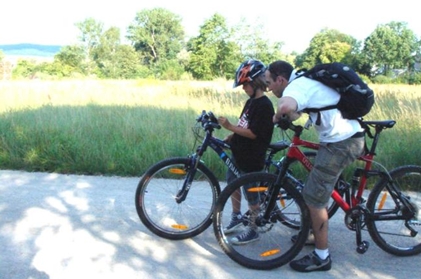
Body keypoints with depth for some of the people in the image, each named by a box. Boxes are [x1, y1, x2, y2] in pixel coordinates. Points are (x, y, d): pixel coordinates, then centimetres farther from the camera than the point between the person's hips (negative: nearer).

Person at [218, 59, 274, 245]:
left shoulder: (264, 105, -20)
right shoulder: (251, 101, 9)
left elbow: (254, 133, -25)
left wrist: (229, 126, -27)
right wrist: (230, 137, 4)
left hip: (251, 158, -10)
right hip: (238, 153, 10)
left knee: (251, 194, 3)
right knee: (232, 183, 21)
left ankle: (253, 231, 20)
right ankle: (236, 217, 41)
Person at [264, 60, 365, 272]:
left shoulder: (295, 86, -16)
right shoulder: (305, 80, 14)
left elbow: (286, 106, -40)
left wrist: (278, 117, -18)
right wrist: (286, 117, 6)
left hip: (340, 143, -10)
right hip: (351, 135, 10)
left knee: (314, 198, -3)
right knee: (319, 191, 23)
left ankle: (321, 258, 8)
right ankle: (316, 233, 39)